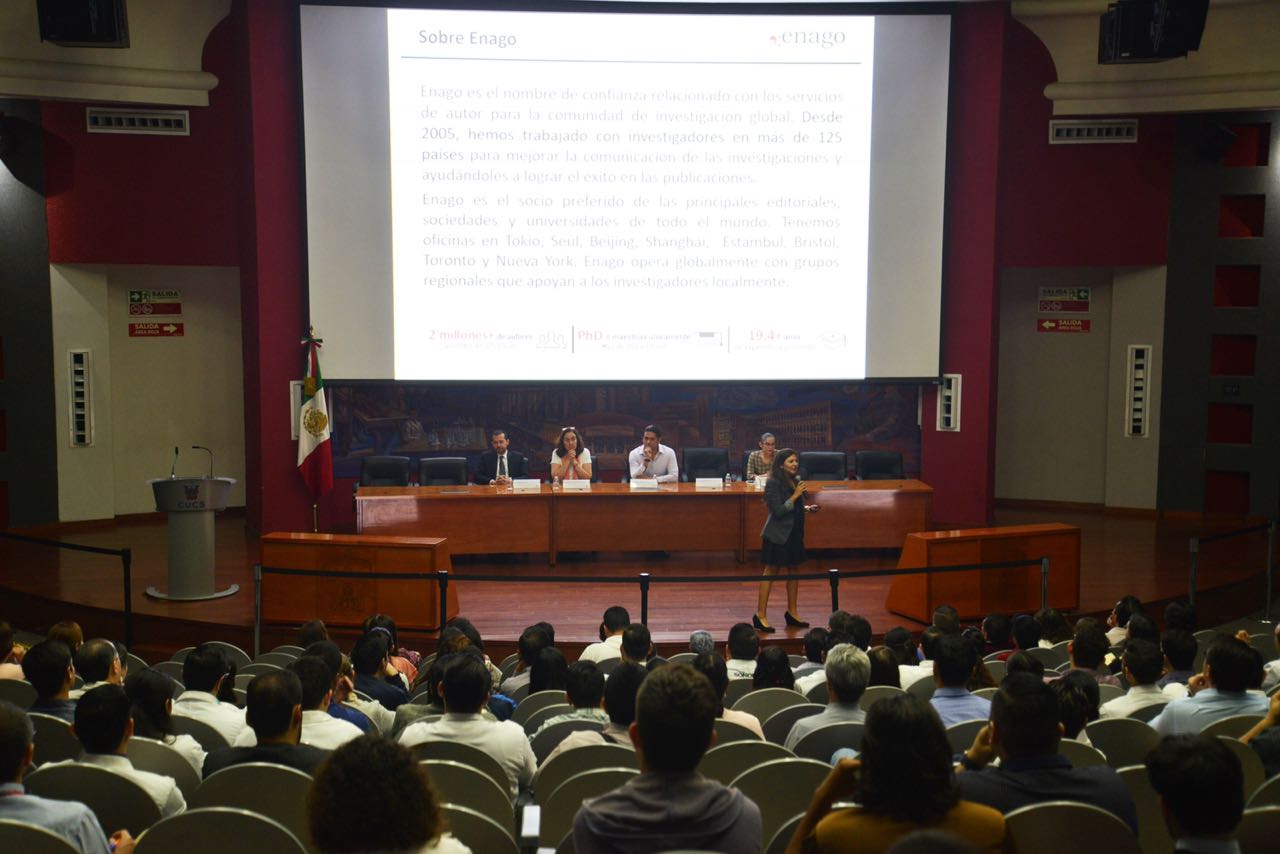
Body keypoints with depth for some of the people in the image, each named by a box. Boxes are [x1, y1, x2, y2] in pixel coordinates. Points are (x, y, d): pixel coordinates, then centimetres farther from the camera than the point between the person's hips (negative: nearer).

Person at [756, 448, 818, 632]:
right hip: (777, 534, -8)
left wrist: (807, 508, 2)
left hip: (794, 532, 8)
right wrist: (795, 495, -20)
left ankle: (792, 612, 26)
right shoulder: (774, 483, -16)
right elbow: (778, 511, -20)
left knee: (793, 569, 13)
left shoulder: (795, 480, 8)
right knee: (771, 572, -3)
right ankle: (760, 615, 2)